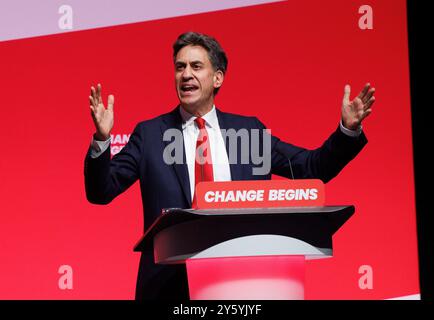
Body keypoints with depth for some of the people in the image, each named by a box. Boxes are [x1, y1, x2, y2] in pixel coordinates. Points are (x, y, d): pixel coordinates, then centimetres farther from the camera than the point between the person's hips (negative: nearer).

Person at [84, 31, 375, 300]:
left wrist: (348, 129, -6)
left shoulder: (249, 130, 8)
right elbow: (101, 192, -3)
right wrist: (101, 140, -20)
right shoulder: (150, 134, 3)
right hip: (170, 282, -1)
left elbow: (312, 169, 8)